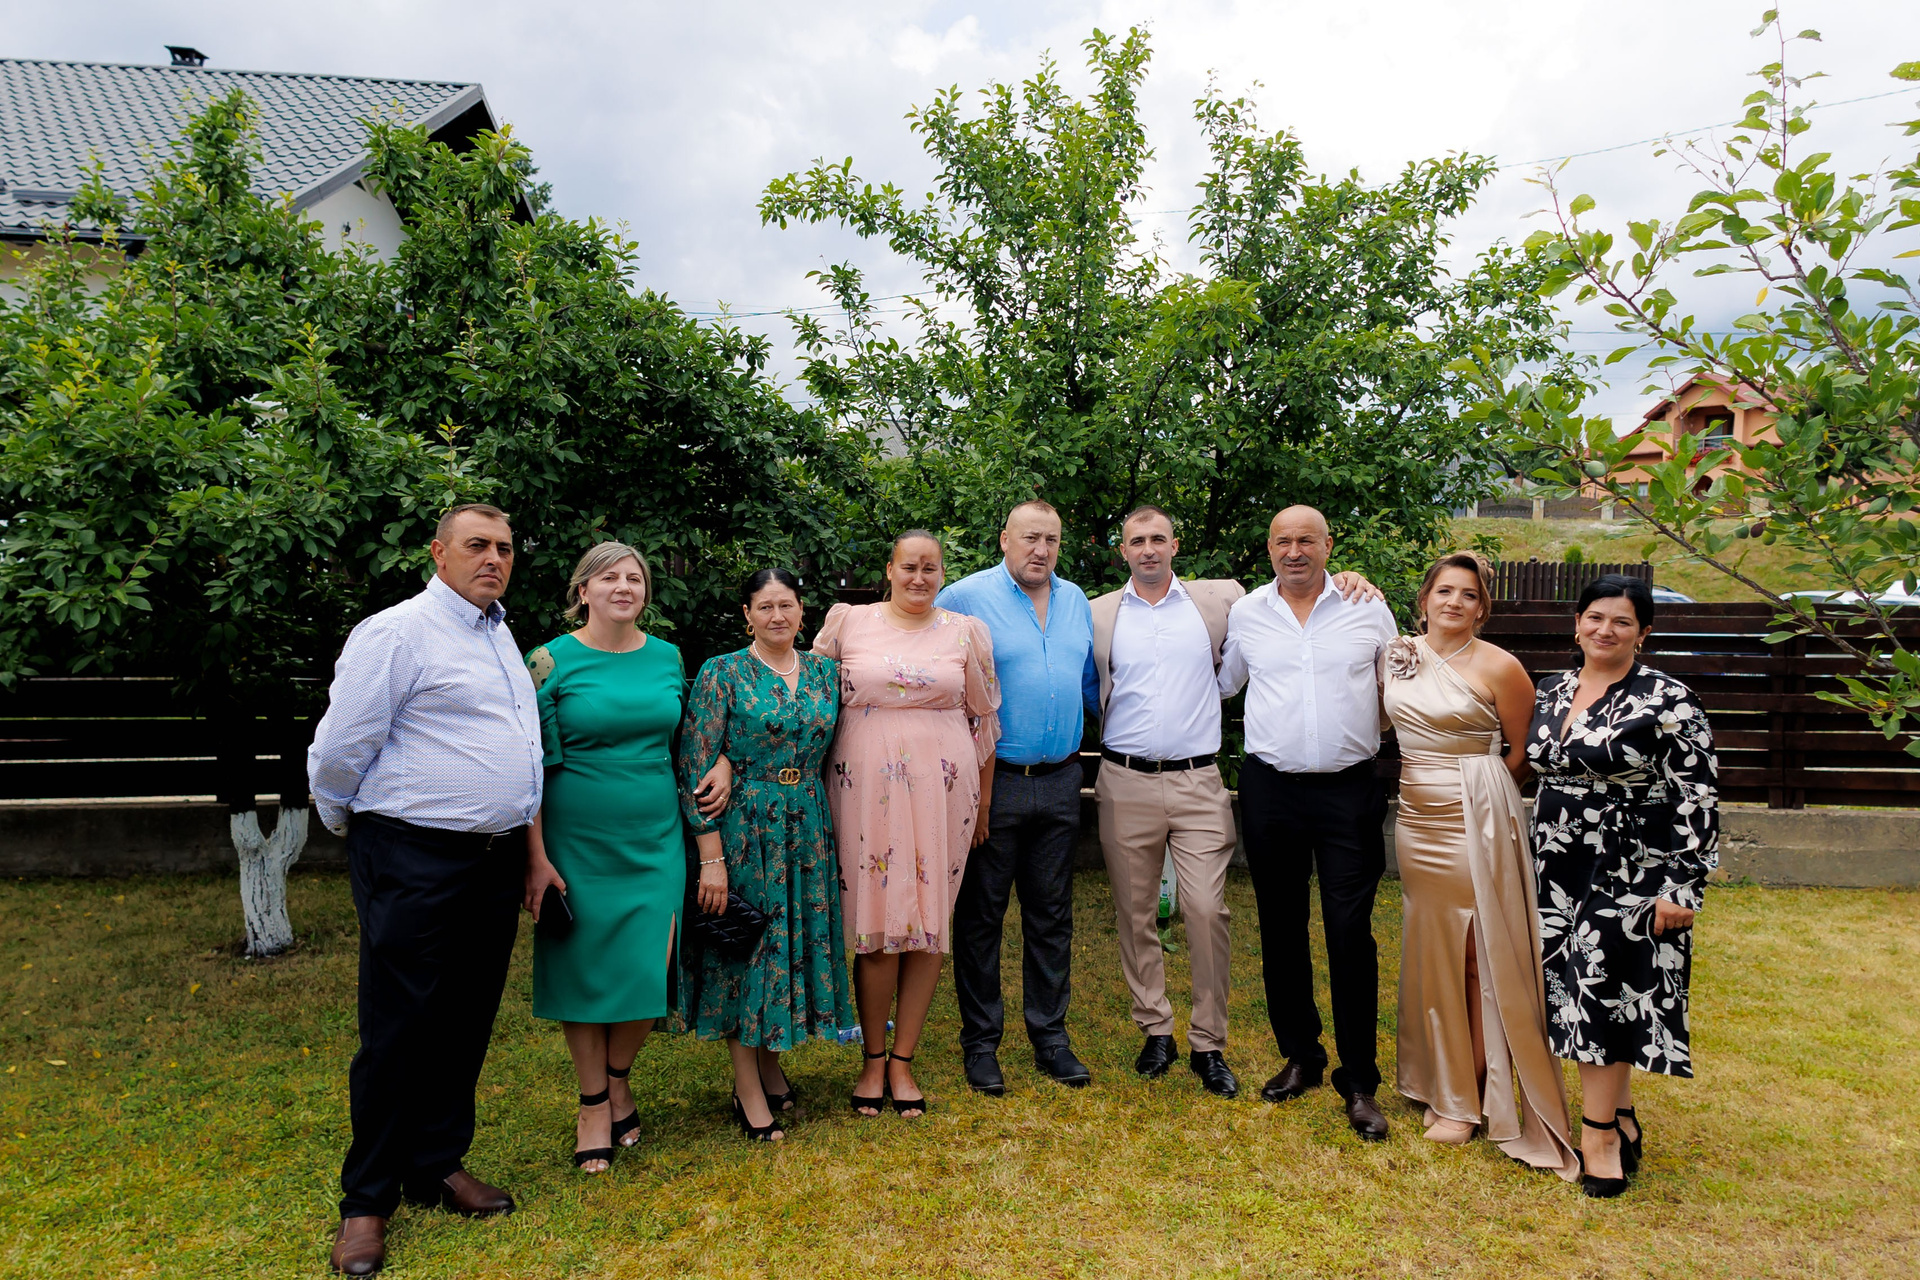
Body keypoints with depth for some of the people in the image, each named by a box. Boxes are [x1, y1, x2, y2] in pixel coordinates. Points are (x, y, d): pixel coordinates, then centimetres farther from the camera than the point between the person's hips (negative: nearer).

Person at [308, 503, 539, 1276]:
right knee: (400, 1029, 0)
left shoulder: (500, 637, 15)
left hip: (494, 860, 8)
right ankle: (367, 1200, 16)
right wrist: (354, 830, 5)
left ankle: (438, 1167, 30)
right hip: (415, 862, -7)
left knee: (466, 1023, 14)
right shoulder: (395, 634, -11)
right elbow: (338, 751, -10)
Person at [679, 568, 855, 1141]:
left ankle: (771, 1065, 31)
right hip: (743, 829, -4)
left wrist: (836, 837, 9)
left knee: (800, 940, 11)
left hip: (809, 829, 5)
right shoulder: (722, 674, -8)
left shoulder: (824, 671, 6)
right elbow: (696, 770, -11)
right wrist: (711, 857, -16)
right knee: (746, 949, 3)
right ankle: (748, 1090, 17)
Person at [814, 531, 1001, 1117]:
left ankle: (902, 1061, 18)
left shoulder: (966, 632, 8)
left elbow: (984, 718, 11)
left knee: (928, 921, 3)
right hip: (865, 789, -1)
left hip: (941, 791, 1)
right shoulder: (846, 623, 6)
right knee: (873, 920, 0)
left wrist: (984, 800, 11)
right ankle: (873, 1059, 17)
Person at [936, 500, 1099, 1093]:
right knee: (981, 916, 5)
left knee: (1052, 915, 12)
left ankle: (1050, 1034, 25)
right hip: (992, 782, -4)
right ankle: (981, 1041, 18)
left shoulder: (1075, 600, 11)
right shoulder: (965, 598, -6)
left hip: (1060, 782, 5)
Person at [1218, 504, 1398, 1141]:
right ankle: (1299, 1057, 27)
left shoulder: (1369, 608, 3)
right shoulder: (1245, 612, 7)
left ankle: (1360, 1080, 10)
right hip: (1270, 790, 2)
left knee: (1351, 933, -3)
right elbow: (1221, 683, 22)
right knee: (1280, 928, 10)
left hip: (1349, 790, -2)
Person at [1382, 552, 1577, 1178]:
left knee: (1477, 959, 2)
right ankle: (1441, 1084, 29)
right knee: (1429, 951, 14)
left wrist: (1478, 794, 3)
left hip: (1473, 822, -6)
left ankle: (1470, 1100, 15)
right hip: (1415, 819, 6)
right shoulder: (1398, 654, 5)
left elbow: (1525, 752, -2)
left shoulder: (1498, 667, -10)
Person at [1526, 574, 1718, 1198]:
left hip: (1630, 876, -6)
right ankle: (1621, 1121, 27)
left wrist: (1682, 887, -15)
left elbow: (1697, 799, -12)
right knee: (1577, 994, 10)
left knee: (1606, 993, -2)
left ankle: (1598, 1134, 14)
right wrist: (1540, 863, 18)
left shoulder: (1668, 701, -11)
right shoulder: (1551, 692, 7)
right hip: (1560, 872, 6)